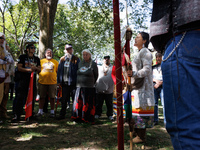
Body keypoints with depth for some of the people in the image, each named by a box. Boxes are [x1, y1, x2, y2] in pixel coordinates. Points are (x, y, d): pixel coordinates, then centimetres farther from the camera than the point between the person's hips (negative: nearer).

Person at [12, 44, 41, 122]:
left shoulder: (37, 59, 18)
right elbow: (19, 68, -2)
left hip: (33, 80, 4)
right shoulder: (22, 57, 7)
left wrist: (35, 68, -7)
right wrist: (28, 69, -15)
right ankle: (17, 115, -7)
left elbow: (39, 70, 15)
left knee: (32, 98, 6)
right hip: (23, 80, -4)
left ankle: (30, 114, 17)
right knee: (20, 98, -9)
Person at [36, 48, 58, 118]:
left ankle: (52, 112, 14)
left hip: (52, 82, 0)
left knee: (52, 97, 4)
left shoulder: (55, 62, 11)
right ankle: (40, 111, 19)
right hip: (42, 82, 1)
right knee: (42, 97, 7)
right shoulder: (41, 61, 11)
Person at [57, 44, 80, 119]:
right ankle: (62, 114, 22)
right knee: (64, 99, 11)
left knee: (75, 99, 5)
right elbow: (59, 70, 13)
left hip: (73, 82, -3)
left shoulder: (76, 59, -1)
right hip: (64, 82, 4)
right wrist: (59, 81, 6)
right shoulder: (62, 59, 11)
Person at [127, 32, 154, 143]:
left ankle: (141, 136, -2)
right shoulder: (140, 52, 21)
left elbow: (147, 69, -19)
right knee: (138, 108, 12)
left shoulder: (145, 52, -9)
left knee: (141, 108, -8)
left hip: (143, 85, -10)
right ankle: (138, 132, 21)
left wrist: (134, 73, -31)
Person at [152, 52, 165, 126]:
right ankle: (155, 120, 11)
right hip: (154, 87, 4)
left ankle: (166, 121, -6)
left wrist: (159, 83, -10)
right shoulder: (153, 67, 19)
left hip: (162, 87, -3)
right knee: (154, 104, 3)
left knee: (164, 103, -10)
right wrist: (156, 80, -5)